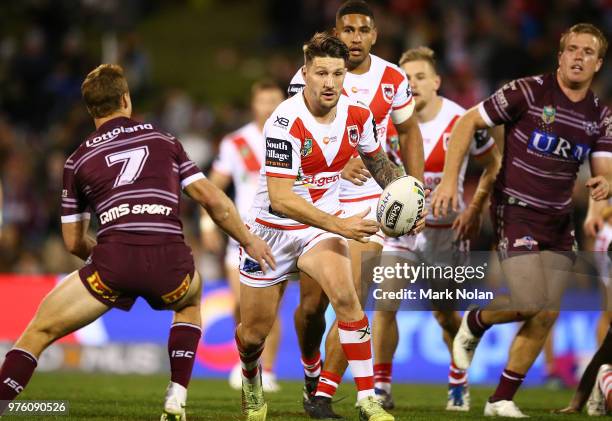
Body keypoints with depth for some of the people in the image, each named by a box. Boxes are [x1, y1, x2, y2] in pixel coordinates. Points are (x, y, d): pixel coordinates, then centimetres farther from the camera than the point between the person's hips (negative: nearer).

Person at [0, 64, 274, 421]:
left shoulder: (78, 160, 18)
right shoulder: (163, 140, 20)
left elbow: (74, 242, 22)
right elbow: (211, 198, 14)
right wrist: (248, 240, 27)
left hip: (113, 260, -2)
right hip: (169, 263, 2)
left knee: (41, 330, 11)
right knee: (190, 300, 37)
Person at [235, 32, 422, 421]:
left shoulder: (357, 115, -10)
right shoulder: (286, 123, -27)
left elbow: (378, 162, 12)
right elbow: (279, 200, -31)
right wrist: (341, 226, -36)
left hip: (322, 224, 3)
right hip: (273, 229, -3)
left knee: (345, 296, -27)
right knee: (254, 334, 9)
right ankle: (251, 379, 47)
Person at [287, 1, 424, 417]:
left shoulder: (393, 79, -2)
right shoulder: (309, 76, -9)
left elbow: (409, 132, 14)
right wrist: (337, 167, -30)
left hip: (369, 200, 0)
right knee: (312, 303, 3)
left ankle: (323, 395, -8)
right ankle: (311, 371, 33)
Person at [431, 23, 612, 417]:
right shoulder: (528, 92, -12)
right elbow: (468, 122, -8)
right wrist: (449, 179, -16)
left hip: (559, 223, 6)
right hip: (516, 212, -6)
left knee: (547, 316, 2)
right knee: (530, 304, -19)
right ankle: (475, 323, 13)